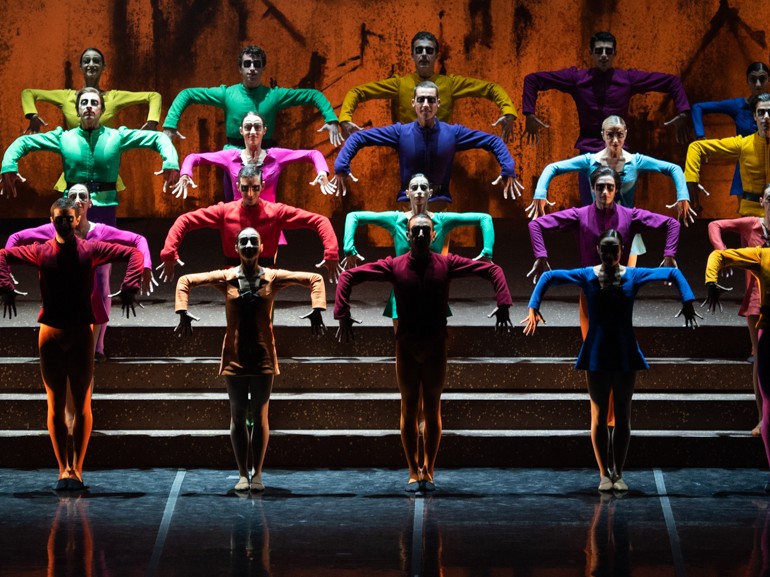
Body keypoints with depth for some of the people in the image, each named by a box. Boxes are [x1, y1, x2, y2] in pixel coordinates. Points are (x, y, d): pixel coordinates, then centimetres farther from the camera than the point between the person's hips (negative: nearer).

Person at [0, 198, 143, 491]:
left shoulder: (90, 250, -2)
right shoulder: (41, 252, 2)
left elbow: (134, 254, 1)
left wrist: (128, 288, -11)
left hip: (81, 334, -1)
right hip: (51, 333, 1)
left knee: (82, 403, 0)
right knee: (56, 404, 2)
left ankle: (76, 469, 4)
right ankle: (63, 469, 4)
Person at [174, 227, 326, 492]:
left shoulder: (273, 278, 0)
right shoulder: (226, 278, 0)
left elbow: (314, 279, 5)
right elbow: (185, 281, 7)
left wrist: (317, 310, -9)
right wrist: (183, 312, -6)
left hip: (263, 358, 0)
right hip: (235, 358, 0)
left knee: (260, 415, 1)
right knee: (238, 415, 2)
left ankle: (257, 474, 6)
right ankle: (242, 474, 6)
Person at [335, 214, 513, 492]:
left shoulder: (447, 264, -5)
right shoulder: (394, 266, -6)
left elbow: (492, 270, -2)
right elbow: (349, 276, -3)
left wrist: (503, 305, -14)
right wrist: (343, 315, -12)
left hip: (435, 348, 0)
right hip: (406, 349, 0)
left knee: (432, 410, 6)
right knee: (409, 409, 4)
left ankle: (428, 471, 13)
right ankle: (413, 472, 10)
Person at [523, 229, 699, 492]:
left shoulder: (633, 276, -1)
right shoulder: (587, 276, -2)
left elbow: (673, 273, 3)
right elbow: (548, 277, 1)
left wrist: (688, 303, -10)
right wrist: (533, 309, -10)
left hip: (625, 355, 1)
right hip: (597, 356, -1)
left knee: (623, 417, 5)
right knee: (599, 416, 3)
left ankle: (618, 473, 13)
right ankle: (604, 474, 10)